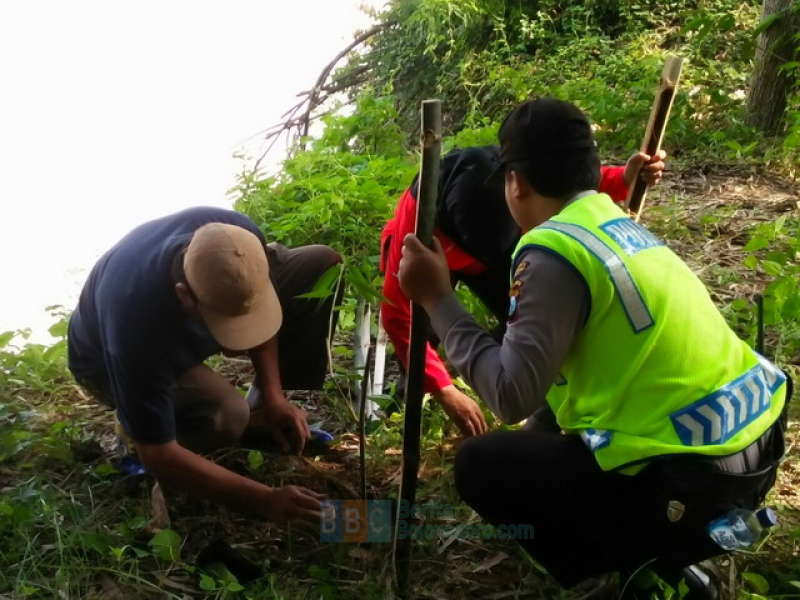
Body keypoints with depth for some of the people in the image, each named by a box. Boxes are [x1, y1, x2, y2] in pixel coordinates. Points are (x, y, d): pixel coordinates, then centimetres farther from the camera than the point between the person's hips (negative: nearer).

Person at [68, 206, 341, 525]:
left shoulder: (238, 236, -31)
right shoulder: (136, 327, -44)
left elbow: (258, 310, -8)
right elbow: (159, 457, -35)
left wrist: (273, 395, -15)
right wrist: (266, 500, -36)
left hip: (186, 322, 6)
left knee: (321, 264, -12)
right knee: (226, 417, -38)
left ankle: (261, 409, -3)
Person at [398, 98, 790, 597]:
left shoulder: (553, 251, -17)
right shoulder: (619, 223, 11)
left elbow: (513, 395, -21)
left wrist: (438, 300, -14)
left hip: (696, 478, -9)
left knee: (481, 466, 3)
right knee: (545, 430, 29)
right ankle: (652, 553, 20)